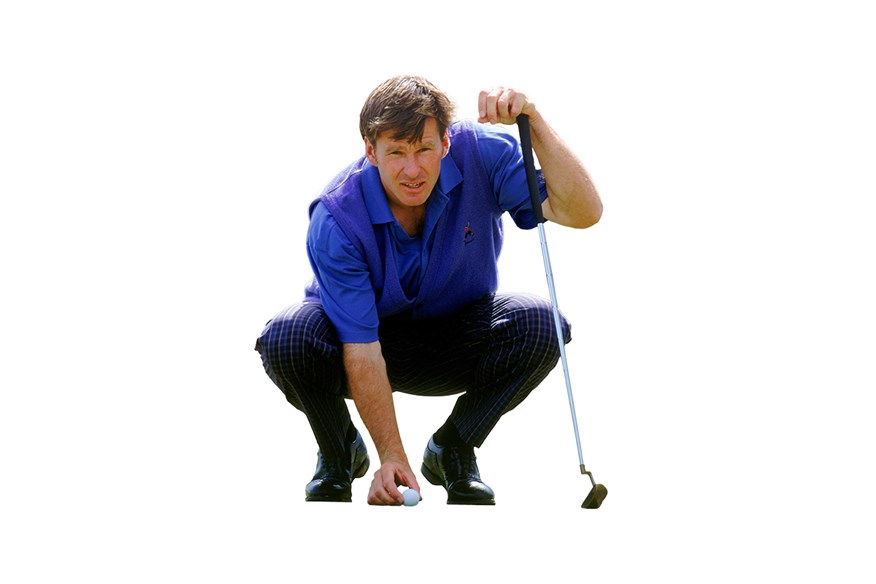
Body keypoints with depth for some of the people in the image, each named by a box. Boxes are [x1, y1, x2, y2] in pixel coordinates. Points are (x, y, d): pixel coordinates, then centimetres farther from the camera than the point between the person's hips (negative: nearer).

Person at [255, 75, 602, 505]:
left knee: (538, 325, -29)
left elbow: (583, 211, -31)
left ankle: (453, 451, -4)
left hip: (455, 348, 2)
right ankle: (340, 454, -1)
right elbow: (362, 351, -31)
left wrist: (533, 120, -43)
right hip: (370, 338, -2)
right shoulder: (336, 219, -30)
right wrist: (392, 457, -39)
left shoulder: (479, 154, -23)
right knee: (288, 338, -34)